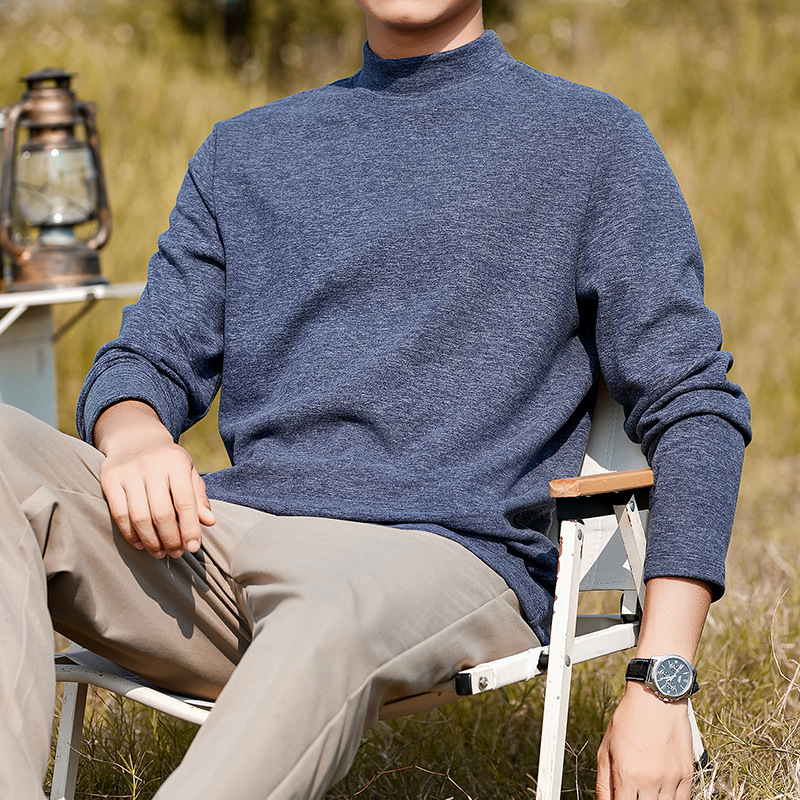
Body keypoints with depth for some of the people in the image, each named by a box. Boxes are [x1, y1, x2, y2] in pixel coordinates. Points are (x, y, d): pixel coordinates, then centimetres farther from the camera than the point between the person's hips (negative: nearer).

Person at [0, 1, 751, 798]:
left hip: (449, 556, -4)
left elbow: (694, 408, 6)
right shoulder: (245, 150, 25)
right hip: (222, 534, 4)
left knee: (331, 621, -40)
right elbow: (151, 354, 21)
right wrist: (133, 434, -7)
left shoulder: (595, 141, 12)